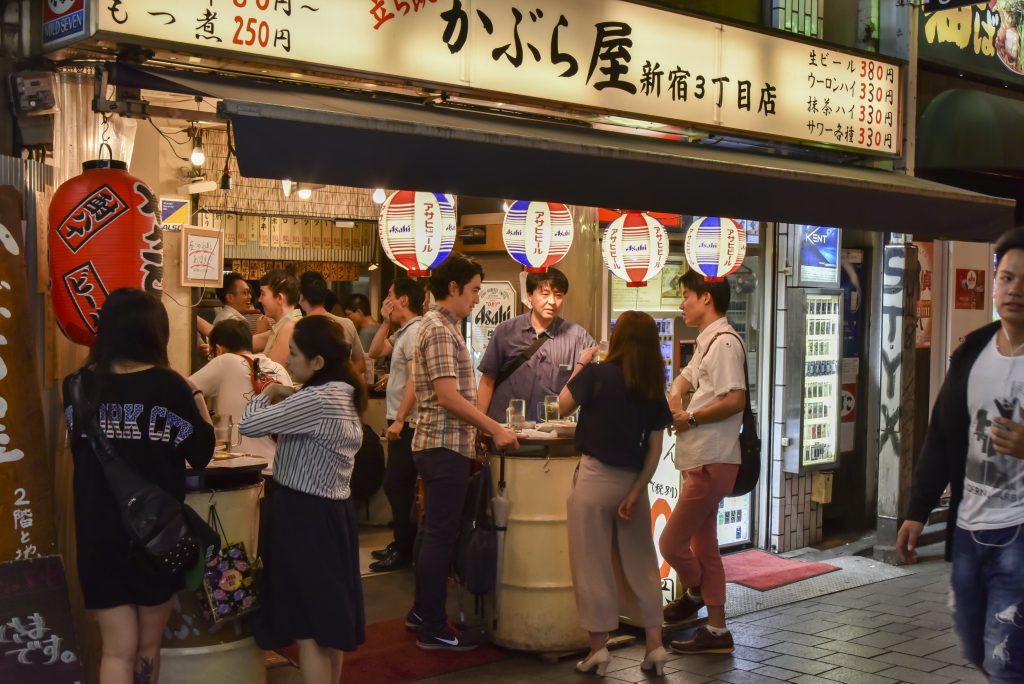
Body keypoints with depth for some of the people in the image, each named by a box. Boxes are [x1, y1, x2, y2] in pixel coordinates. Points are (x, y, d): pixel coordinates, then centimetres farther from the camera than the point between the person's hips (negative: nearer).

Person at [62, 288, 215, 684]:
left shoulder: (78, 387, -2)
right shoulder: (169, 387, -12)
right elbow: (201, 454, -2)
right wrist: (198, 402, 10)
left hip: (98, 534, 2)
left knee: (117, 650, 6)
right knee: (147, 647, 16)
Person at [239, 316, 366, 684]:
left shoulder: (317, 400, -21)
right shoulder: (343, 394, 9)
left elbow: (249, 425, -19)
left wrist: (267, 394, -1)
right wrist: (287, 401, 8)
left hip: (305, 516, -10)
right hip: (331, 512, 10)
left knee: (308, 632, -1)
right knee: (328, 624, 17)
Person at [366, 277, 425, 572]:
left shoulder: (415, 331, -17)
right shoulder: (402, 331, 13)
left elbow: (415, 380, -23)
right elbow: (374, 352, 21)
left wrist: (399, 420, -23)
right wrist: (385, 323, 9)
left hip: (407, 422, -10)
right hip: (401, 420, 10)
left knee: (397, 485, -7)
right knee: (397, 485, 15)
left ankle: (405, 551, 0)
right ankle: (402, 544, 23)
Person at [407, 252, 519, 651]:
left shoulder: (442, 326, 16)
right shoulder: (439, 329, -15)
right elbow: (448, 397, -22)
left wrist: (486, 429, 18)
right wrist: (495, 430, -18)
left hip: (438, 445, 10)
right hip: (446, 447, -10)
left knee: (433, 532, 16)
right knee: (441, 536, -5)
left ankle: (422, 613, 26)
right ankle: (433, 629, 2)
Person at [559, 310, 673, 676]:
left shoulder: (597, 374, -10)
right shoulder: (654, 388, 2)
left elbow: (564, 406, 4)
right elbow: (655, 448, 0)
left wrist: (580, 365, 11)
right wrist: (636, 491, 1)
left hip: (596, 477, -4)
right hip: (632, 480, 4)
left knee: (593, 565, 5)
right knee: (641, 564, 12)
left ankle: (598, 647, 8)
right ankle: (655, 645, 13)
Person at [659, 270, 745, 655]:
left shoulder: (724, 342, -16)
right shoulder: (705, 343, 16)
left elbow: (735, 400, -26)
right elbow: (686, 377, 30)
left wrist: (690, 418, -15)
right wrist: (674, 397, 6)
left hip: (712, 463, -11)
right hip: (702, 461, 11)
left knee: (671, 543, -6)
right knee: (704, 545, 13)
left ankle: (695, 594, 20)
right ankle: (716, 630, 20)